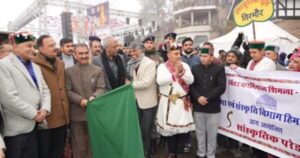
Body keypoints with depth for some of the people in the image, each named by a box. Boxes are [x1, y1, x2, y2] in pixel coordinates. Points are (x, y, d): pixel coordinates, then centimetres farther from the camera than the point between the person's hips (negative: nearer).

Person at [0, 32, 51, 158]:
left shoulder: (35, 67, 17)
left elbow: (44, 90, 12)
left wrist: (45, 109, -6)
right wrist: (34, 114, -14)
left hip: (34, 124, 7)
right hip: (16, 128, -7)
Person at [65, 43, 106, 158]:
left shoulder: (98, 70, 2)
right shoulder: (68, 71, 1)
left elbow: (101, 88, -5)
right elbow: (67, 91, -5)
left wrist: (94, 97, -24)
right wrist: (80, 100, -19)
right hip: (76, 113, 0)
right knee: (78, 144, 14)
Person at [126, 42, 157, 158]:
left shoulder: (150, 63, -12)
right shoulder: (131, 64, 7)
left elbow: (146, 82, -21)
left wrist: (130, 85, -15)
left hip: (147, 101, -5)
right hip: (135, 99, 5)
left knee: (146, 129, 8)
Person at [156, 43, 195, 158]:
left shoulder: (185, 65, 6)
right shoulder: (162, 66, 0)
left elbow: (190, 80, -4)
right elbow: (160, 81, -15)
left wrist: (182, 71, -17)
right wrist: (175, 74, -16)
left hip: (182, 102, 1)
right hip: (168, 102, -1)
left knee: (182, 127, 2)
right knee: (169, 127, 6)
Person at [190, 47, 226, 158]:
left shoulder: (219, 69, -1)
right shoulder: (195, 69, 6)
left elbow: (221, 87, -9)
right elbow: (191, 85, 2)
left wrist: (207, 98, -16)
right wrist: (198, 97, -14)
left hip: (213, 107, -2)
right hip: (198, 106, 2)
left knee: (212, 134, 9)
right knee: (200, 132, 14)